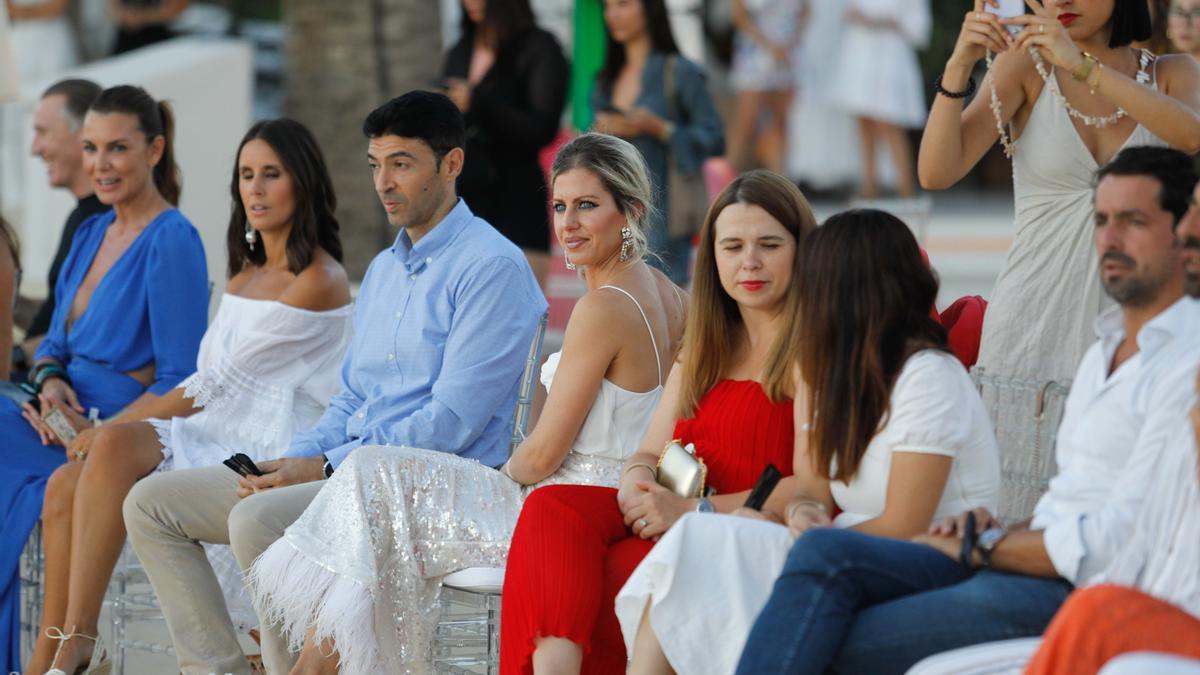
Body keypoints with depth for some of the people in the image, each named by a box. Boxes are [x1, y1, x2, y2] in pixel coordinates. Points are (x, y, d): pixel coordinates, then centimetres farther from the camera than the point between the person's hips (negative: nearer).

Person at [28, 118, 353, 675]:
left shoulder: (318, 282, -9)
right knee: (65, 485, -13)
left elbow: (219, 385, -11)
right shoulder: (247, 273, 20)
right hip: (214, 433, 9)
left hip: (265, 452, -9)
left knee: (114, 447, -30)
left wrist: (111, 429, -7)